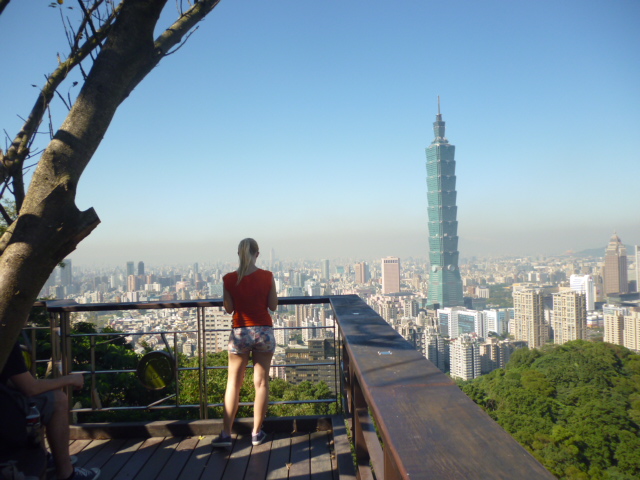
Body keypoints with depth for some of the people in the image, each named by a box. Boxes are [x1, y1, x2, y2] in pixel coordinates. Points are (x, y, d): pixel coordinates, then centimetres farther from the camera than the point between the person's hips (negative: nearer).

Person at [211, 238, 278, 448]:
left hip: (240, 333, 0)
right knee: (261, 382, 9)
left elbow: (228, 309, 0)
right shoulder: (267, 276, -7)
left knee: (233, 383, 10)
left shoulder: (229, 279, -5)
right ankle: (257, 433, 16)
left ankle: (226, 434, 10)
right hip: (264, 331, 0)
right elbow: (273, 306, -2)